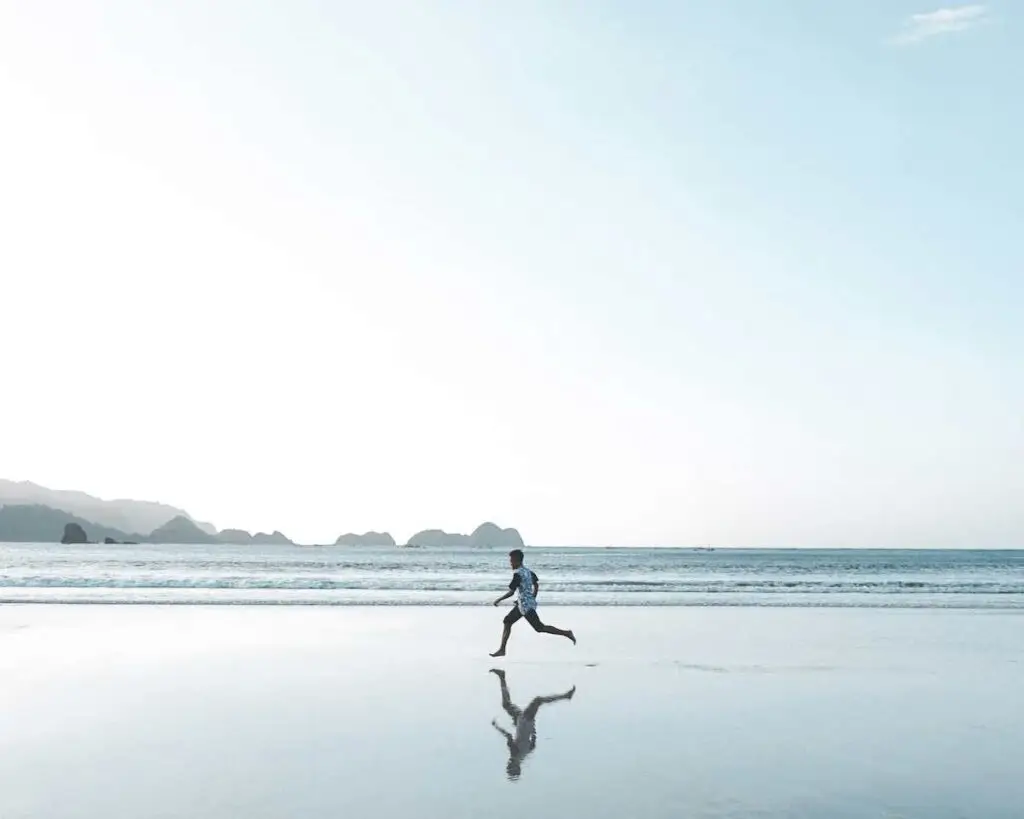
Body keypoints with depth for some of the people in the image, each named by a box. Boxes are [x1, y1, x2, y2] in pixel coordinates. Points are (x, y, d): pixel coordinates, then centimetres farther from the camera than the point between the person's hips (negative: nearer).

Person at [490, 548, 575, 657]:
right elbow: (536, 585, 18)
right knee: (508, 621, 11)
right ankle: (502, 650, 13)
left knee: (540, 628, -4)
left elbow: (511, 592, -21)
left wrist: (498, 600, -9)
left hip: (525, 605, -10)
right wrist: (533, 599, 26)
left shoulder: (517, 574, -19)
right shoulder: (527, 571, 9)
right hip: (522, 604, 10)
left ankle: (566, 633, 0)